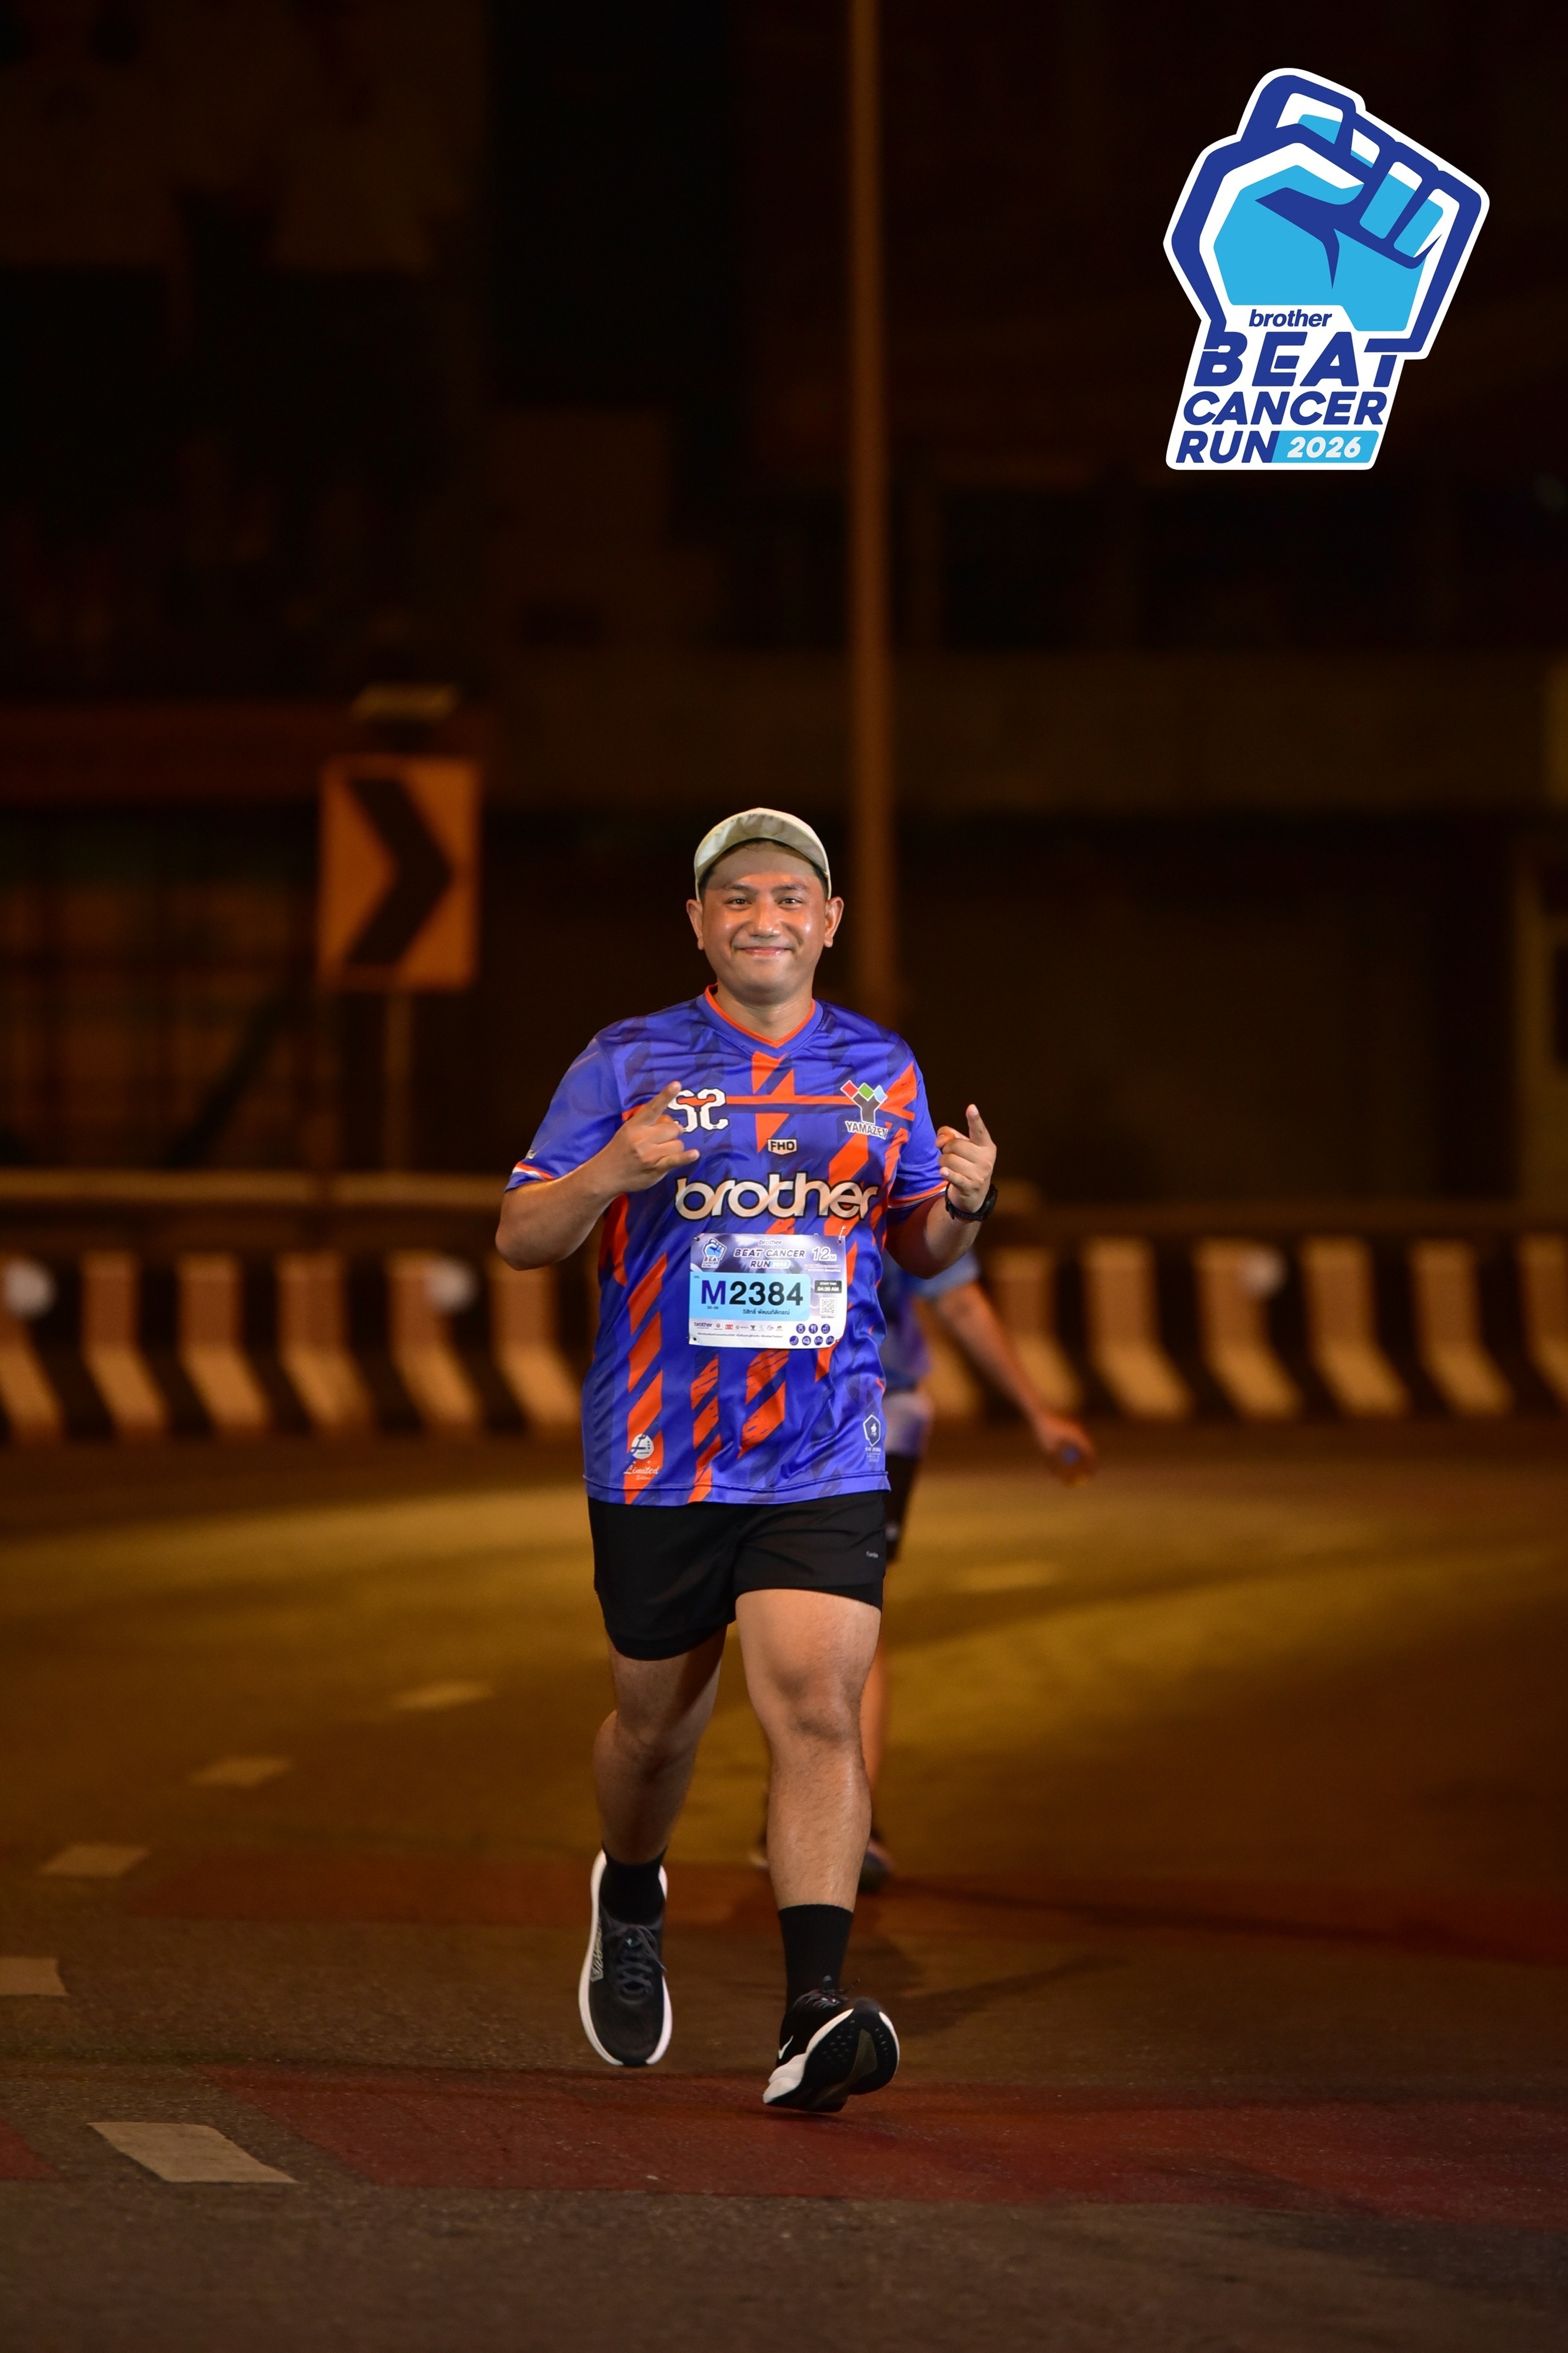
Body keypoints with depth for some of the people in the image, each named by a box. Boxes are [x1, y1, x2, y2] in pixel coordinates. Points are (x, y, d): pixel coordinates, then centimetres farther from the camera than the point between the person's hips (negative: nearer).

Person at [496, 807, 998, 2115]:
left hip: (824, 1463, 1)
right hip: (657, 1458, -1)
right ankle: (631, 1909, 45)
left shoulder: (882, 1070, 9)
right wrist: (607, 1175, -20)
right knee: (660, 1722, 12)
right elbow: (520, 1236, 0)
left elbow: (918, 1246, 19)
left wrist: (963, 1202, -5)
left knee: (819, 1710, -16)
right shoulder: (631, 1064, 1)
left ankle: (813, 2018, -23)